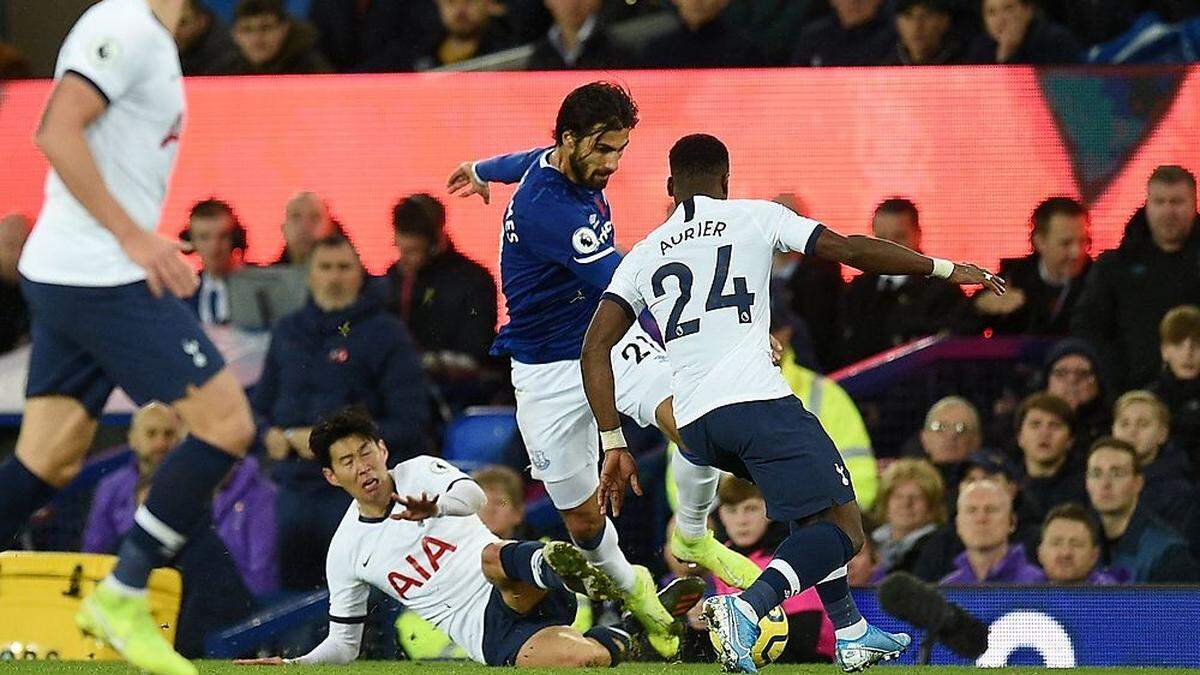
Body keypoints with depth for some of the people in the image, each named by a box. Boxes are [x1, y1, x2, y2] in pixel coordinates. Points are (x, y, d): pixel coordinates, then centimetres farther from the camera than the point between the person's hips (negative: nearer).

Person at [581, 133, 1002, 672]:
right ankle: (747, 608, -31)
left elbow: (595, 348, 9)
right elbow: (850, 250, 5)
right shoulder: (753, 217, 11)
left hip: (692, 425, 6)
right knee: (841, 530, -6)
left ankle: (850, 632, 27)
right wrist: (944, 269, 15)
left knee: (815, 505, 29)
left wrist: (614, 445, 9)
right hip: (756, 399, -6)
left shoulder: (642, 258, 20)